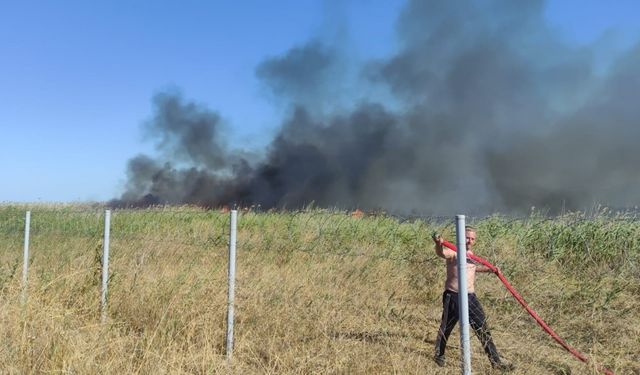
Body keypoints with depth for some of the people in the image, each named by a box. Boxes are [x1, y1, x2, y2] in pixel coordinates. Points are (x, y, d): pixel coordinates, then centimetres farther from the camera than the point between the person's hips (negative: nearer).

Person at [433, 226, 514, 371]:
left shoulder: (471, 254, 11)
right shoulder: (454, 252, -13)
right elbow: (441, 253, -38)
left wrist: (490, 269, 25)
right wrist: (438, 245, -60)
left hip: (470, 297, 6)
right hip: (453, 297, -6)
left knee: (483, 328, 8)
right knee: (445, 328, 7)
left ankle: (496, 361, 18)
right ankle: (439, 356, 28)